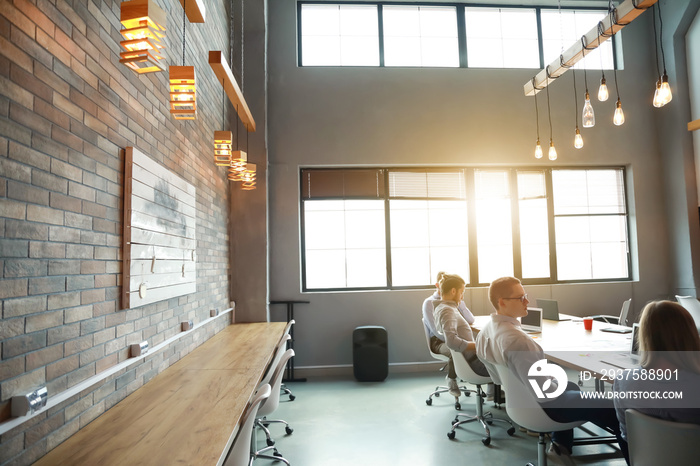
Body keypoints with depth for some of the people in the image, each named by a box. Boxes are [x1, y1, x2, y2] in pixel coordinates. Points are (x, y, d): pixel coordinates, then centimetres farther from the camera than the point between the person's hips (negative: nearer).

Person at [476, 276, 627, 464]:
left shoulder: (485, 332, -6)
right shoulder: (516, 339, -34)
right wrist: (558, 388, -8)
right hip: (541, 406, -9)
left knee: (572, 386, 34)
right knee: (615, 410, -4)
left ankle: (560, 443, 40)